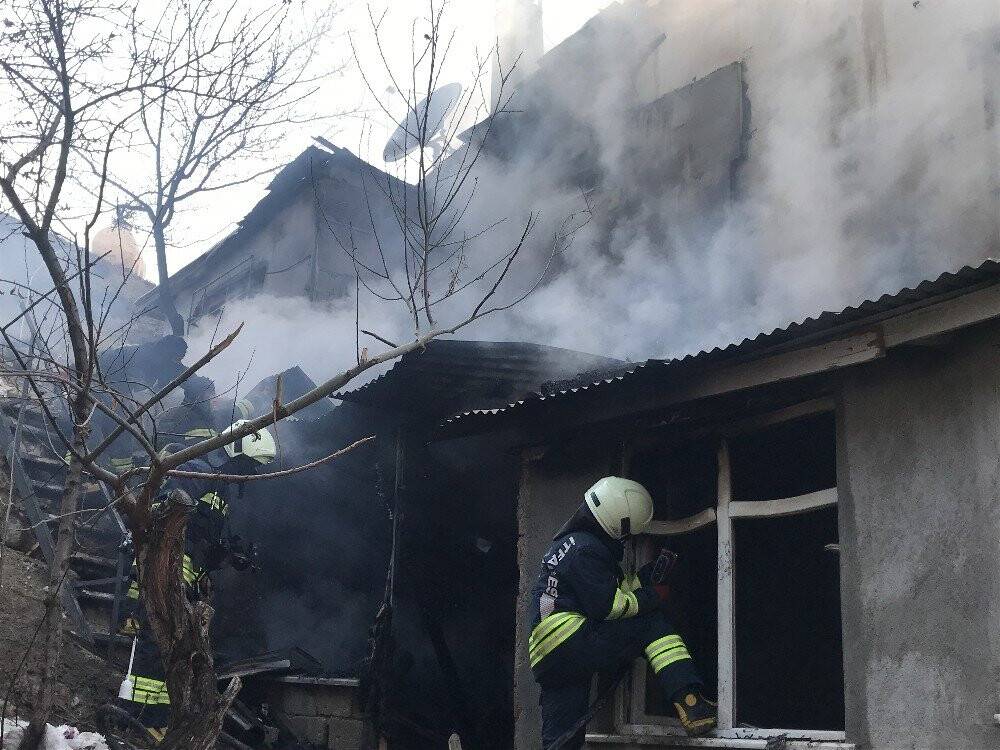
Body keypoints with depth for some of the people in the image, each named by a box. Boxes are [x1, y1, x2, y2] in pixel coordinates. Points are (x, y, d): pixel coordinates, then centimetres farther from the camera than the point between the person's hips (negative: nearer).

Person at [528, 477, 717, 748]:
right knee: (653, 622, -5)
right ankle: (688, 700, -19)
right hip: (570, 642, -10)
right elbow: (608, 606, -13)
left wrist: (648, 575, 13)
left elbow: (615, 588, 24)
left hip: (547, 660, 10)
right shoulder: (586, 550, -9)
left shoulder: (569, 541, 22)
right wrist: (652, 597, 0)